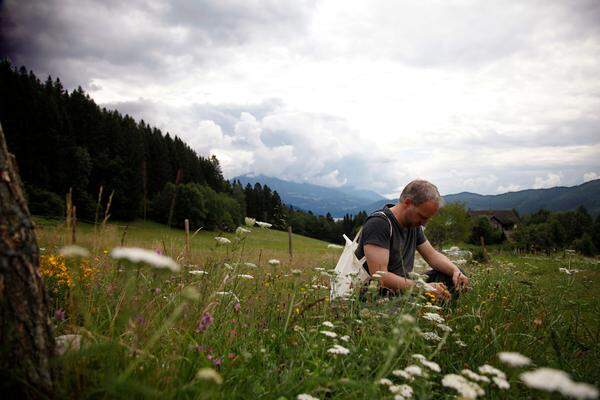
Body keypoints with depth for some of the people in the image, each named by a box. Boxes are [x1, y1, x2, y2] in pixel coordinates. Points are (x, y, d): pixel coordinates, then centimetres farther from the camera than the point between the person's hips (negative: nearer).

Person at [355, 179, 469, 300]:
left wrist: (456, 271, -5)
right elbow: (379, 276, -28)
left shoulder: (413, 223, 8)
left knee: (453, 276, -6)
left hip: (403, 286, 8)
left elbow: (432, 255, 15)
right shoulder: (378, 223, -21)